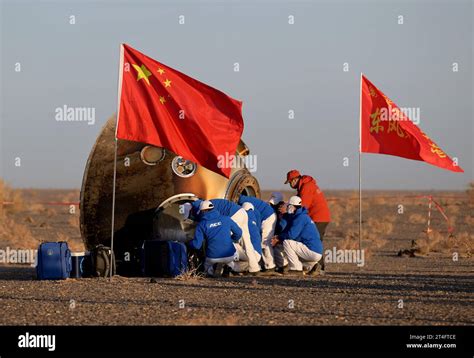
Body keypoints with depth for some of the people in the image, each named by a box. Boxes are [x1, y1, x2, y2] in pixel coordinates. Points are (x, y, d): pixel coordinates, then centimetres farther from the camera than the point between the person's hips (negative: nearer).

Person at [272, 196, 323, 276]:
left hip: (313, 252, -10)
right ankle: (309, 266, 12)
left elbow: (292, 234, -20)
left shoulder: (300, 217, -12)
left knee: (286, 243, -16)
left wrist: (278, 238, -7)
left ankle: (296, 268, -12)